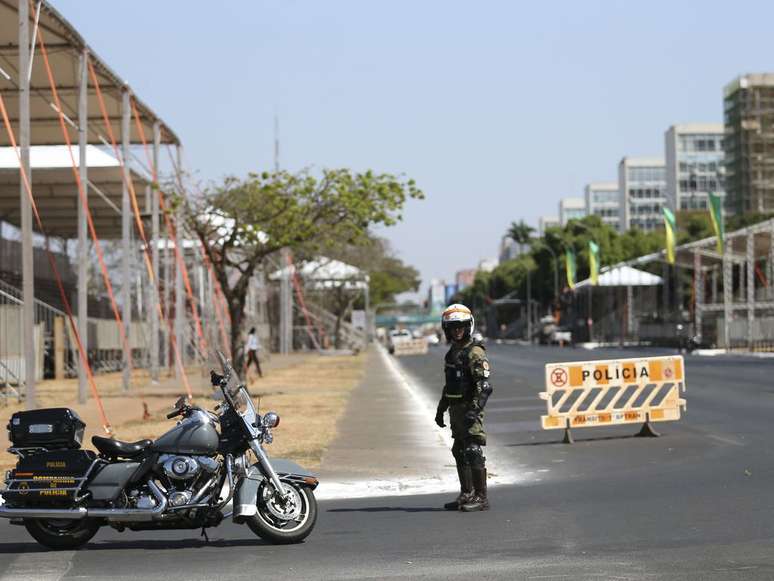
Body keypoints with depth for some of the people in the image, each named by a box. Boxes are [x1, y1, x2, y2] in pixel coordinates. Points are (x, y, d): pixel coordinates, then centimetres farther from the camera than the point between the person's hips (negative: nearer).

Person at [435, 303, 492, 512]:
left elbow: (484, 386, -19)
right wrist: (441, 409, 26)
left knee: (473, 452, -10)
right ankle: (466, 495, 20)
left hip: (470, 409, -9)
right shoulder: (452, 352, 16)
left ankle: (481, 497, -8)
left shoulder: (475, 353, -12)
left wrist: (474, 409, -28)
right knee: (459, 453, 12)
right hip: (456, 409, 9)